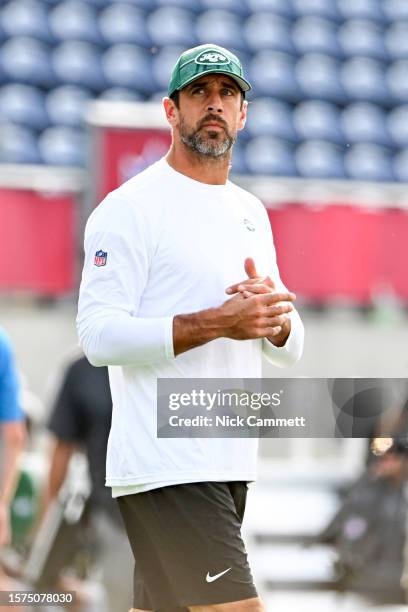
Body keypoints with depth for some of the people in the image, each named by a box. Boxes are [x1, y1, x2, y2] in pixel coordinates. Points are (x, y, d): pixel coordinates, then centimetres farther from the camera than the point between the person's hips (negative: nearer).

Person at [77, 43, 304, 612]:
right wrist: (216, 323, -21)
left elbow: (289, 347, 20)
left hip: (229, 467, 8)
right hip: (165, 466, -8)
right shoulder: (130, 207, -6)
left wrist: (275, 316, -5)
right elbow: (99, 334, -15)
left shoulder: (252, 213, 19)